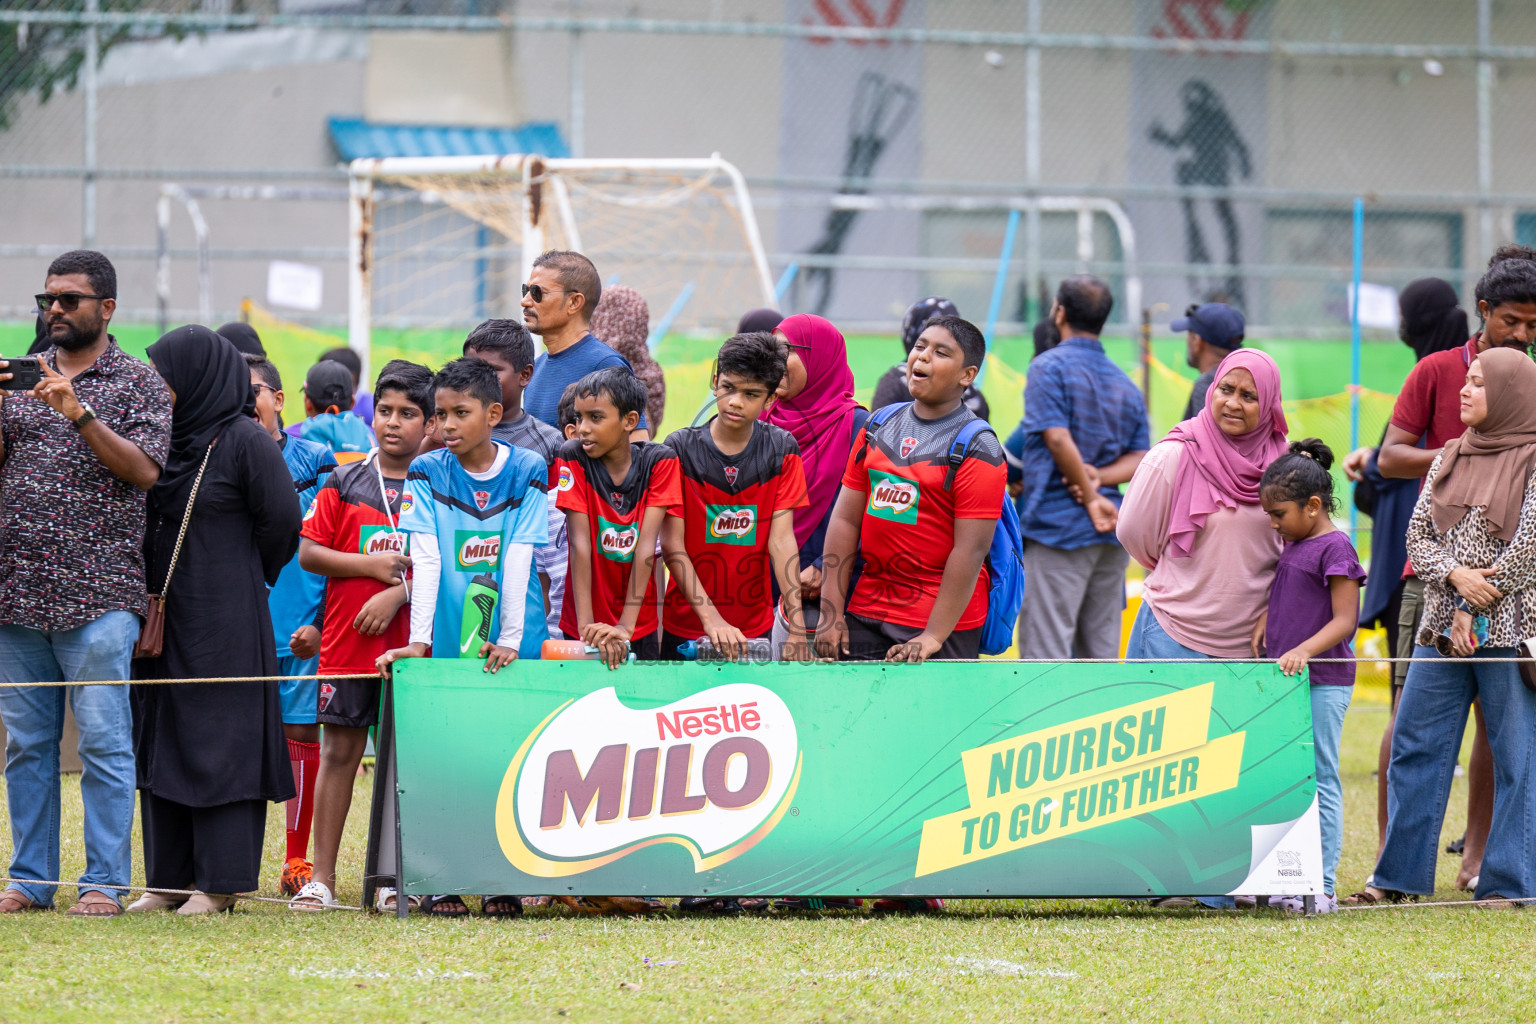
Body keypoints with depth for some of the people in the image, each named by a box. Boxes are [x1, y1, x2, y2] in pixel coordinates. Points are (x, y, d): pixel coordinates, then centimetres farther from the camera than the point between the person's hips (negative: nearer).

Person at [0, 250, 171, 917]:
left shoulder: (139, 384, 4)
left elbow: (145, 468, -8)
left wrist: (79, 415, -17)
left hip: (98, 591, -4)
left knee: (103, 738, -5)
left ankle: (103, 882, -2)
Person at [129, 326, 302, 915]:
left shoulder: (244, 441, -10)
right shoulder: (165, 439, 10)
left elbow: (281, 522, -8)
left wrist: (240, 577, 2)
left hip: (222, 622, -7)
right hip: (164, 615, 8)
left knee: (218, 743, -4)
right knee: (161, 740, 8)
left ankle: (220, 881, -1)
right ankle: (170, 876, 13)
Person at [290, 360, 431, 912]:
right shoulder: (344, 483, 8)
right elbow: (307, 552, 3)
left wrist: (396, 594, -14)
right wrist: (372, 565, -8)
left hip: (411, 642, -1)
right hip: (347, 639, 1)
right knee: (339, 751, 1)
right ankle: (321, 877, 4)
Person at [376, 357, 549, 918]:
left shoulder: (527, 472, 0)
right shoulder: (427, 473, 1)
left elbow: (518, 560, -6)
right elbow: (425, 559, -7)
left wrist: (510, 641, -13)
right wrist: (419, 640, -15)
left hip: (512, 646, 0)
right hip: (446, 642, 0)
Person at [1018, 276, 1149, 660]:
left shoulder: (1050, 366, -5)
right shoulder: (1124, 383, 16)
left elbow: (1058, 438, -15)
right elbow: (1140, 457, 8)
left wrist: (1091, 497, -10)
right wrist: (1099, 478, -6)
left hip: (1059, 527, -7)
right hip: (1113, 529, 7)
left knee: (1045, 655, -8)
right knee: (1101, 653, 10)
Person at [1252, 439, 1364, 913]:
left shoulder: (1335, 548, -12)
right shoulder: (1294, 546, 15)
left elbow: (1345, 620, -17)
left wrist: (1304, 651, -28)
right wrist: (1266, 617, 12)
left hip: (1323, 683, -9)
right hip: (1286, 681, 9)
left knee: (1320, 781, -6)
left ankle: (1323, 886, -5)